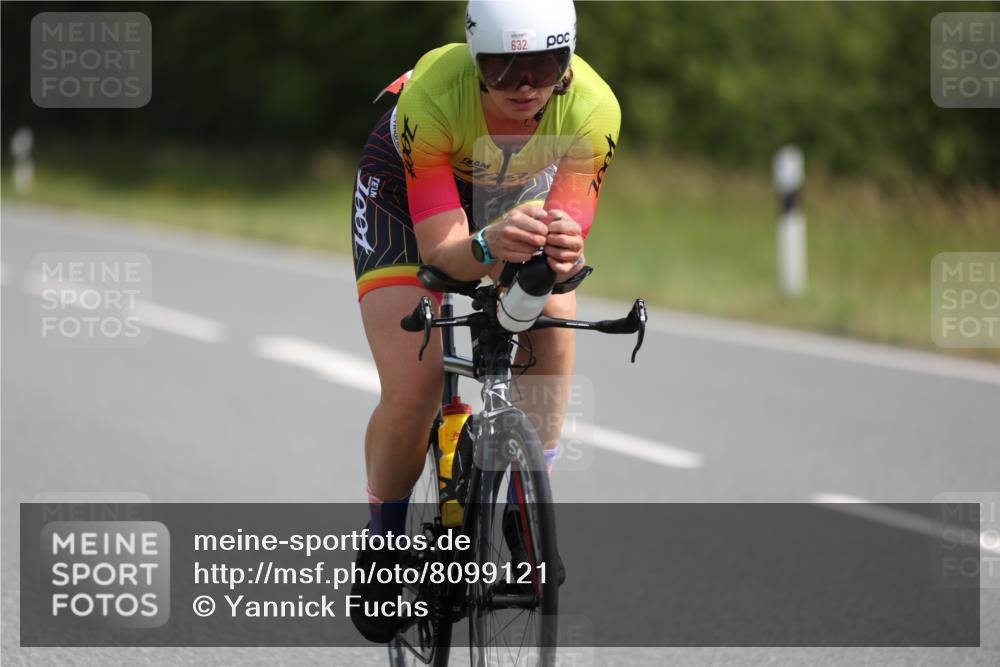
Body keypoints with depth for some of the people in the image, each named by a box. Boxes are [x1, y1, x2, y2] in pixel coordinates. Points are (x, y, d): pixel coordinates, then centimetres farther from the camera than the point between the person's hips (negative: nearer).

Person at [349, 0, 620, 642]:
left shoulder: (593, 110, -34)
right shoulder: (433, 98, -41)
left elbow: (568, 252, -33)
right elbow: (439, 250, -40)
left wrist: (565, 255, -57)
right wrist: (490, 246, -62)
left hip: (521, 191, 3)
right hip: (408, 190, -3)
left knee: (553, 321, -23)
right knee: (412, 391, -16)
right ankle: (383, 542, 9)